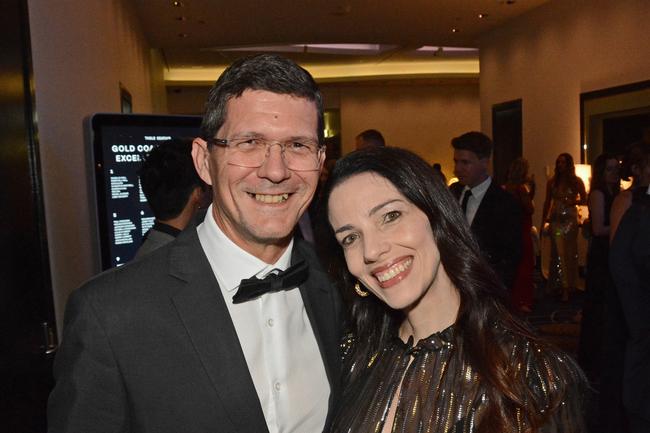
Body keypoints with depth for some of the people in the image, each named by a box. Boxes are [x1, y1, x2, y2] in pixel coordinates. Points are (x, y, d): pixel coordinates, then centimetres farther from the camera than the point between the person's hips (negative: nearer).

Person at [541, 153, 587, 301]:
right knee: (559, 253, -1)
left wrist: (573, 201, -15)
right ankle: (563, 287, 4)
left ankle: (569, 285, 13)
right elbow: (547, 202, 9)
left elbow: (584, 200, 5)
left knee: (570, 252, 4)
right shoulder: (552, 182, 6)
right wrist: (543, 222, 6)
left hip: (570, 219, -1)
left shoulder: (576, 181, 3)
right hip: (556, 220, 1)